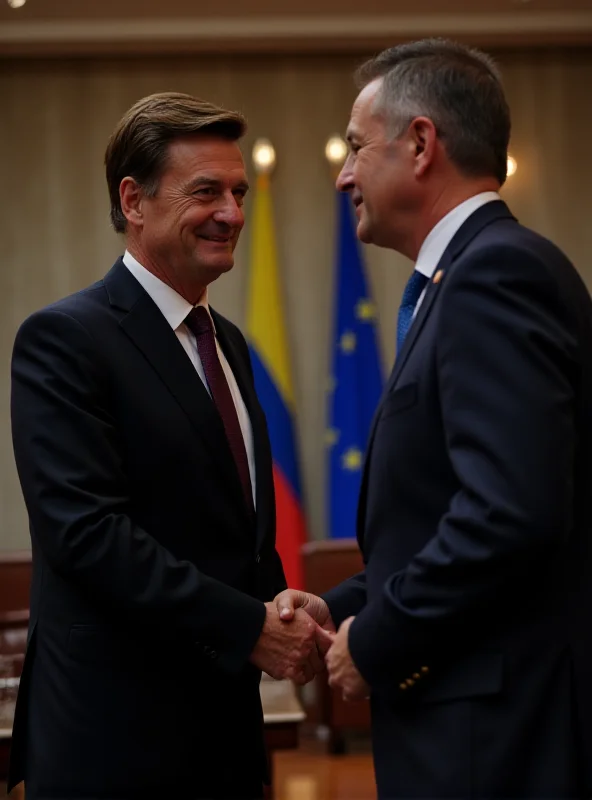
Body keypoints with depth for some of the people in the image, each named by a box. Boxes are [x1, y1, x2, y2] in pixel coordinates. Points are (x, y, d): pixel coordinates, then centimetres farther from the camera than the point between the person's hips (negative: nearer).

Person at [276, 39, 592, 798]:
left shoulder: (496, 272, -15)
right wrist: (344, 606, 8)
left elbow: (512, 511, -25)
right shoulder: (480, 269, 15)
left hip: (495, 733, -9)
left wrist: (377, 639, -14)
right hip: (485, 723, 9)